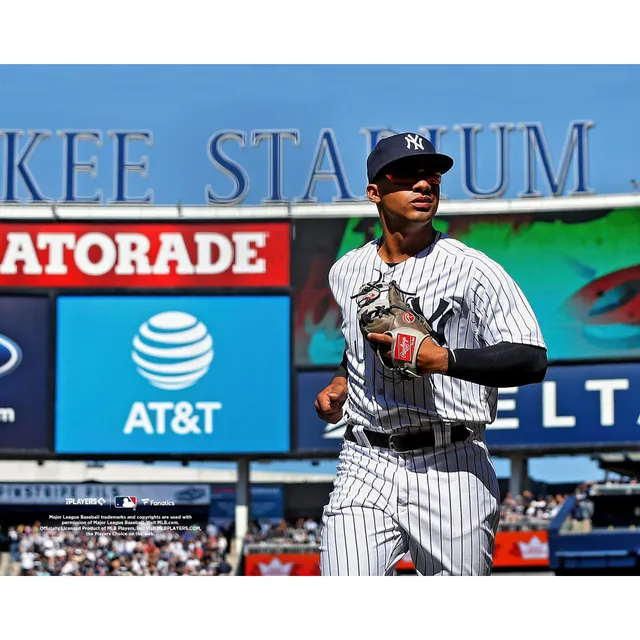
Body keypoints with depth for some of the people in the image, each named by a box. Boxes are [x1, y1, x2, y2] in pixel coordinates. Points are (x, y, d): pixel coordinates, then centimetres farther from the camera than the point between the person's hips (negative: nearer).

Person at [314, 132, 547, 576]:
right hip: (365, 468, 3)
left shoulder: (472, 269, -5)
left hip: (451, 472, -3)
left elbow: (532, 360, -15)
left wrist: (443, 359, -25)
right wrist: (340, 383, 15)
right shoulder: (346, 272, 13)